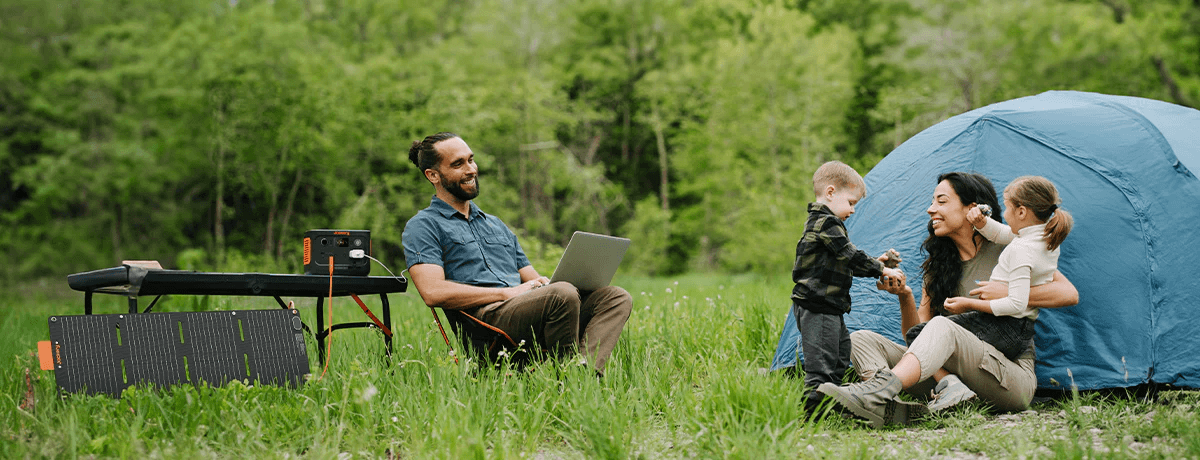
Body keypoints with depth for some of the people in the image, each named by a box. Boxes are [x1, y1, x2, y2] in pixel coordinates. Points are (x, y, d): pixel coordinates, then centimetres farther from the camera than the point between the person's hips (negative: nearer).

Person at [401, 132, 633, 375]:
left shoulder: (496, 225, 34)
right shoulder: (422, 226, 9)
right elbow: (433, 292, -8)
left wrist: (544, 283, 2)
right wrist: (508, 293, -11)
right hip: (485, 315, -8)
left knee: (617, 297, -16)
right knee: (563, 294, -35)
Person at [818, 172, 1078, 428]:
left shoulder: (1005, 251, 3)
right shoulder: (938, 266, 18)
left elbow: (1069, 294, -3)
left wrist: (1010, 294, -13)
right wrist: (905, 297, -7)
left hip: (1014, 378, -6)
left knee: (942, 327, -34)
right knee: (861, 340, -11)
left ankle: (877, 393, -54)